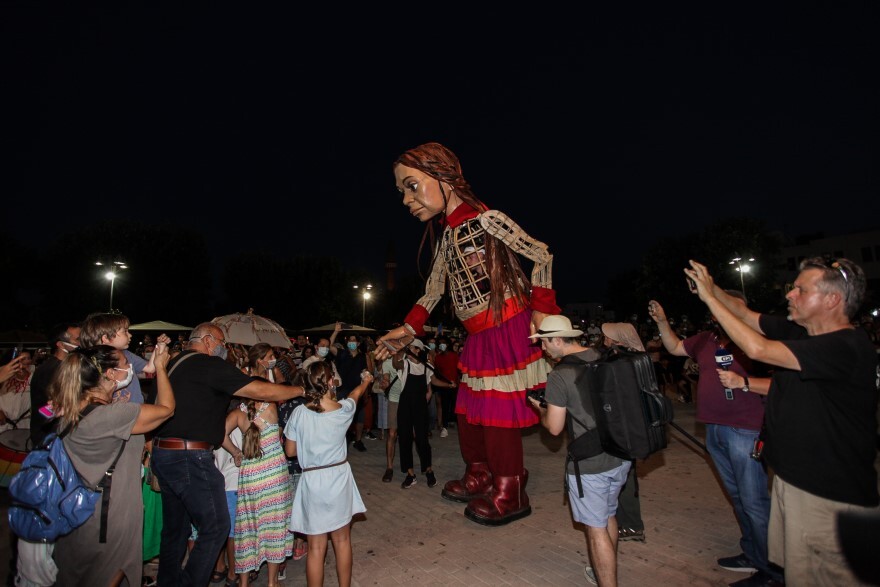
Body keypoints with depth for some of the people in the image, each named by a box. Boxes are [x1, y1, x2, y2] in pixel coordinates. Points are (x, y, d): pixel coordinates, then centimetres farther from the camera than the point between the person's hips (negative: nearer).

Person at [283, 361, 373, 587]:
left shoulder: (299, 413, -15)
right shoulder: (344, 409, -11)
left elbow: (290, 451, -4)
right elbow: (355, 394, 13)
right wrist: (366, 380, 34)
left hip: (312, 482, -1)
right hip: (339, 479, 1)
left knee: (316, 548, 12)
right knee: (342, 541, 19)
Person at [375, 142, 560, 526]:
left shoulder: (486, 219, -15)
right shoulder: (446, 236, 8)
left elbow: (541, 256, -9)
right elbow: (434, 288, 10)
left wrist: (541, 309, -10)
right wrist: (410, 328, 1)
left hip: (508, 330, -8)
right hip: (478, 337, 8)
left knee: (497, 413, -1)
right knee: (468, 409, 15)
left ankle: (510, 494, 18)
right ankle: (479, 476, 36)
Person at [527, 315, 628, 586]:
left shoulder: (559, 375, -18)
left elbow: (554, 428, -13)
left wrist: (539, 408, 7)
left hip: (590, 463, -8)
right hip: (621, 455, 8)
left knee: (596, 529, 6)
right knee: (609, 516, 25)